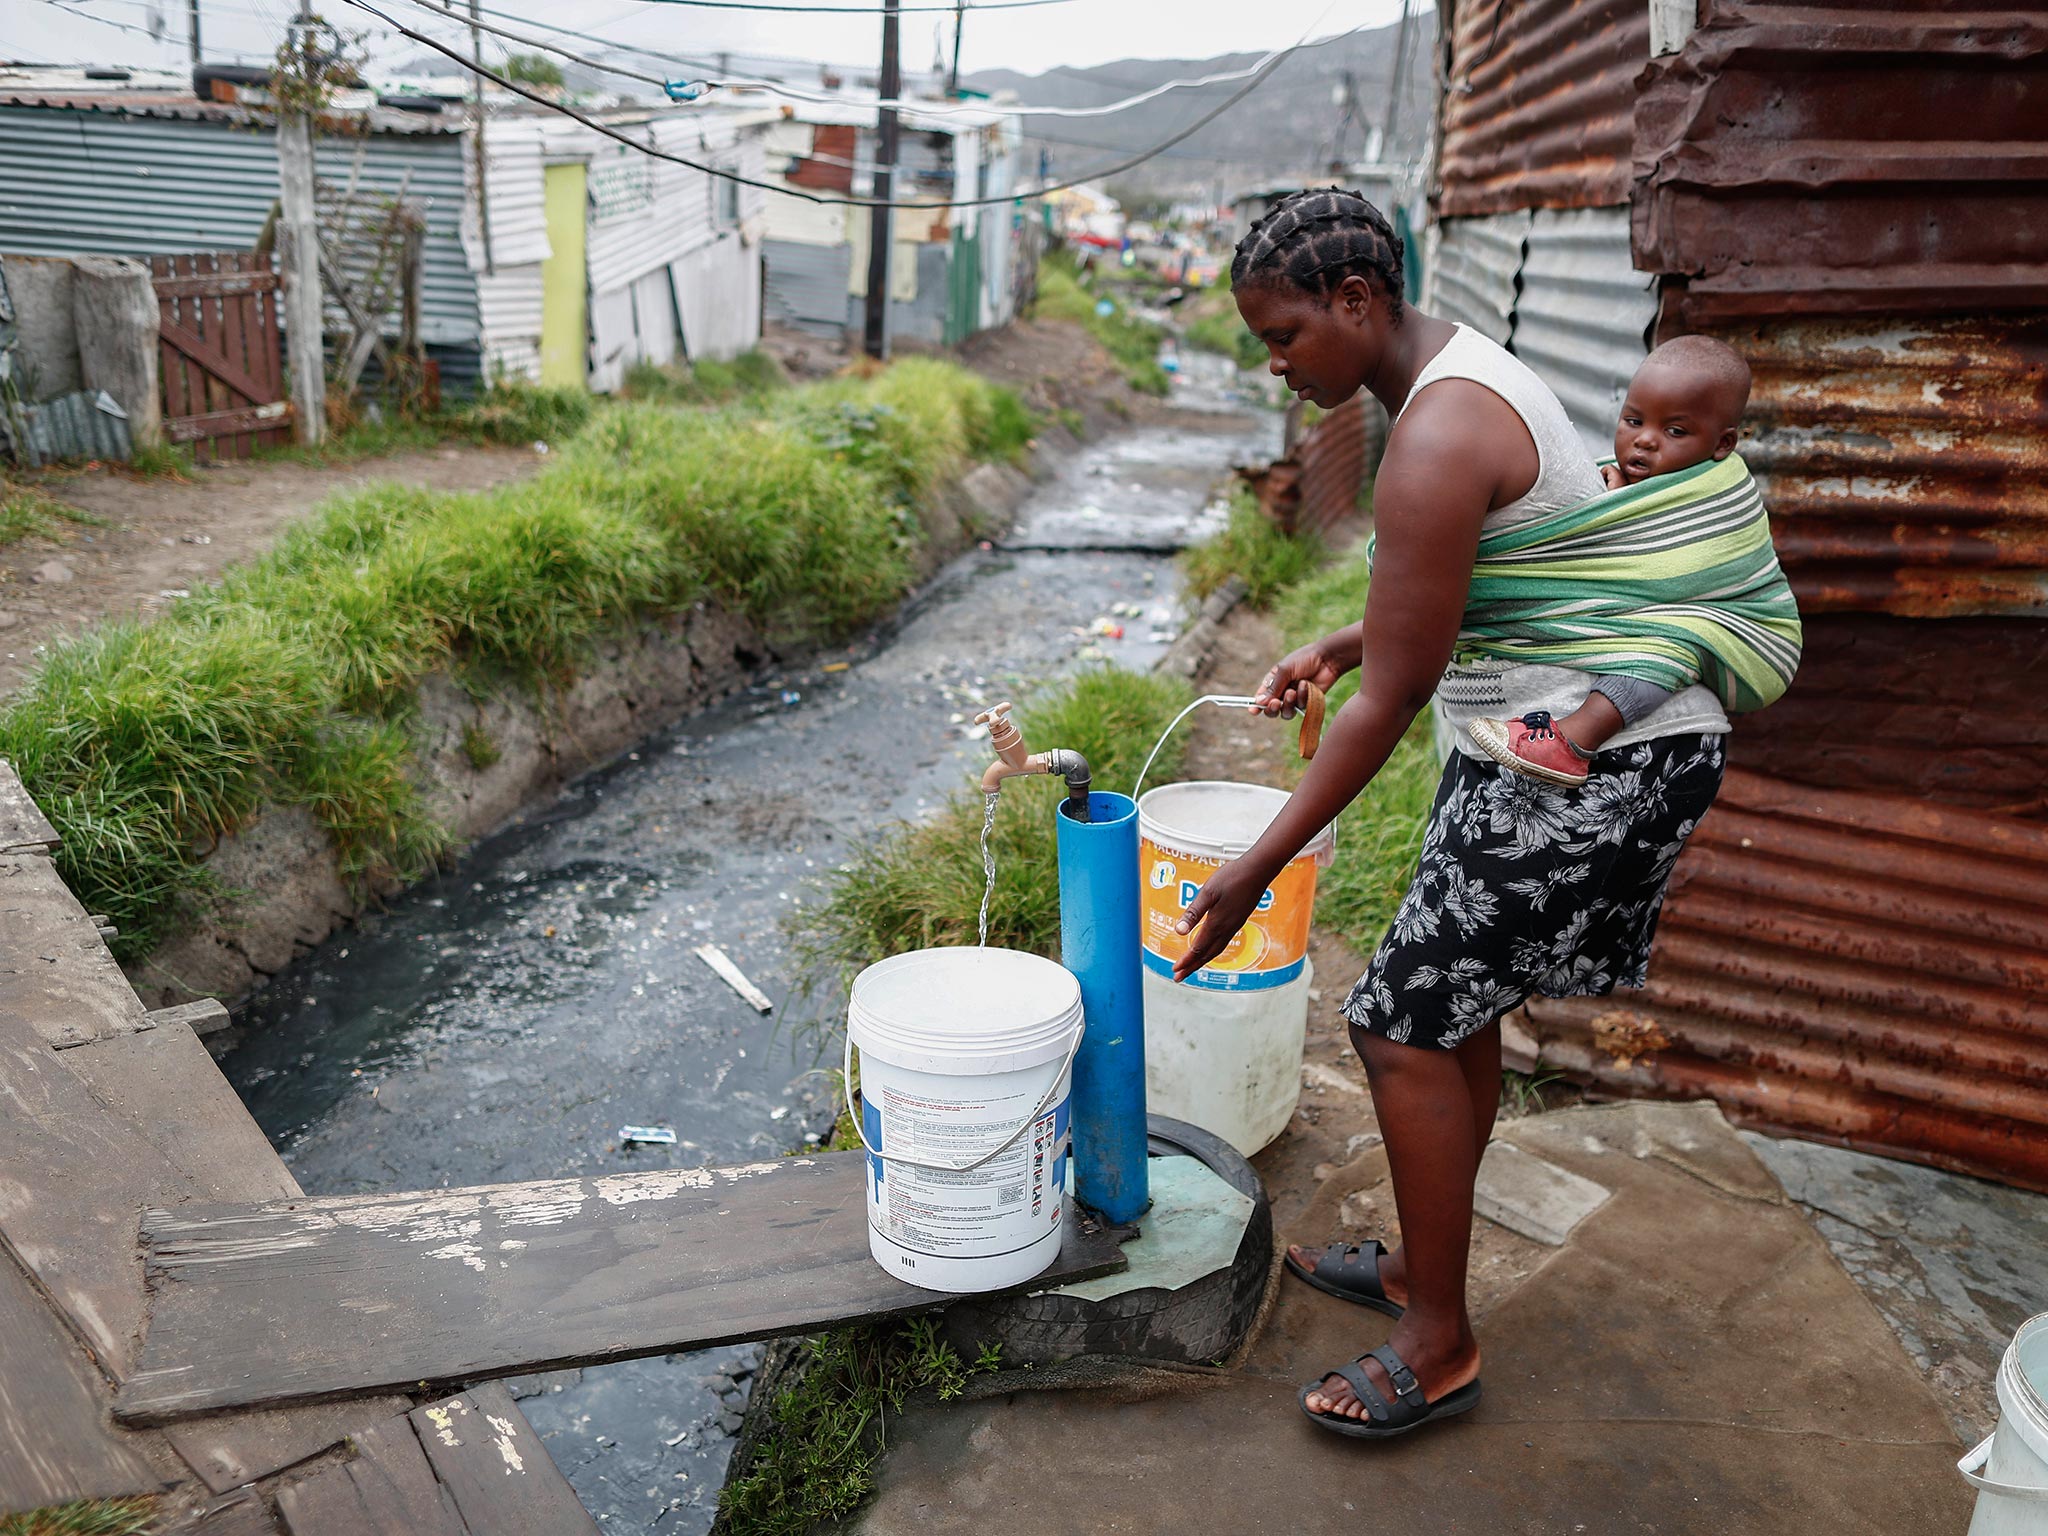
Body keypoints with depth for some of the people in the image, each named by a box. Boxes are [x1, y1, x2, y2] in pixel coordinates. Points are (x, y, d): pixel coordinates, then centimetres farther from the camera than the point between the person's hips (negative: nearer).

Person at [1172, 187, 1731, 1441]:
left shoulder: (1438, 439, -24)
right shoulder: (1457, 366, 9)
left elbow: (1392, 701, -23)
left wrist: (1257, 871, -17)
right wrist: (1338, 645, 11)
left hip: (1598, 761, -10)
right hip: (1534, 744, 10)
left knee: (1404, 1027, -5)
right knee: (1458, 1009, 17)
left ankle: (1441, 1344, 12)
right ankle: (1421, 1265, 35)